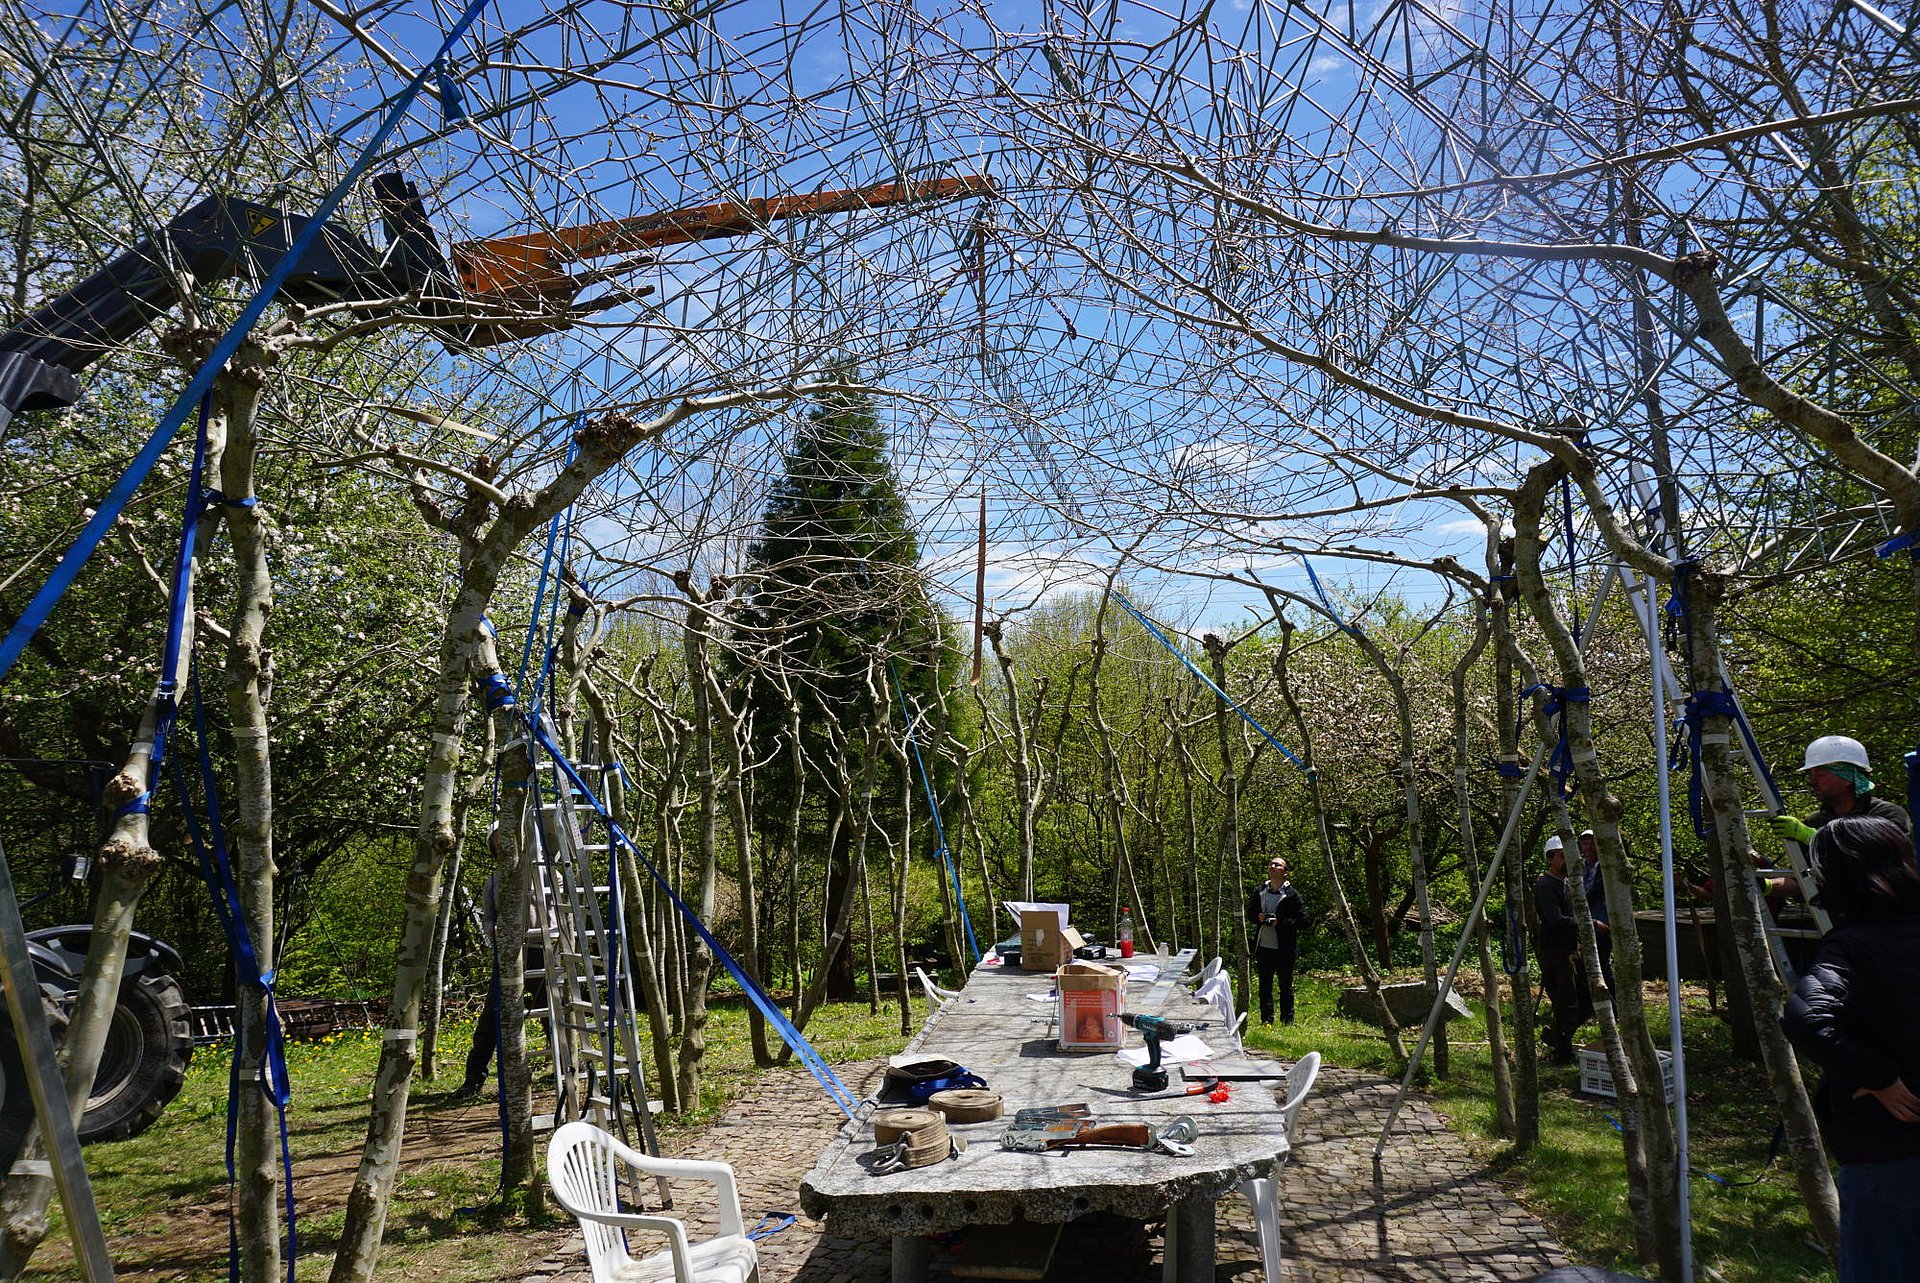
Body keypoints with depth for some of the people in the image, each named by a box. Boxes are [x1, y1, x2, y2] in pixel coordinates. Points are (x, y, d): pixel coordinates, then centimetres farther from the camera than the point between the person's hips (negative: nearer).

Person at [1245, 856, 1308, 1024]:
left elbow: (1302, 920, -8)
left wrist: (1280, 922, -18)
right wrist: (1258, 918, -4)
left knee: (1285, 985, 5)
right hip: (1263, 946, 4)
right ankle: (1266, 1020, 16)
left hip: (1284, 948, -4)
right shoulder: (1259, 892, 9)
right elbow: (1250, 914, 19)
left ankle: (1288, 1021, 15)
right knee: (1264, 985, 8)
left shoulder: (1292, 895, -6)